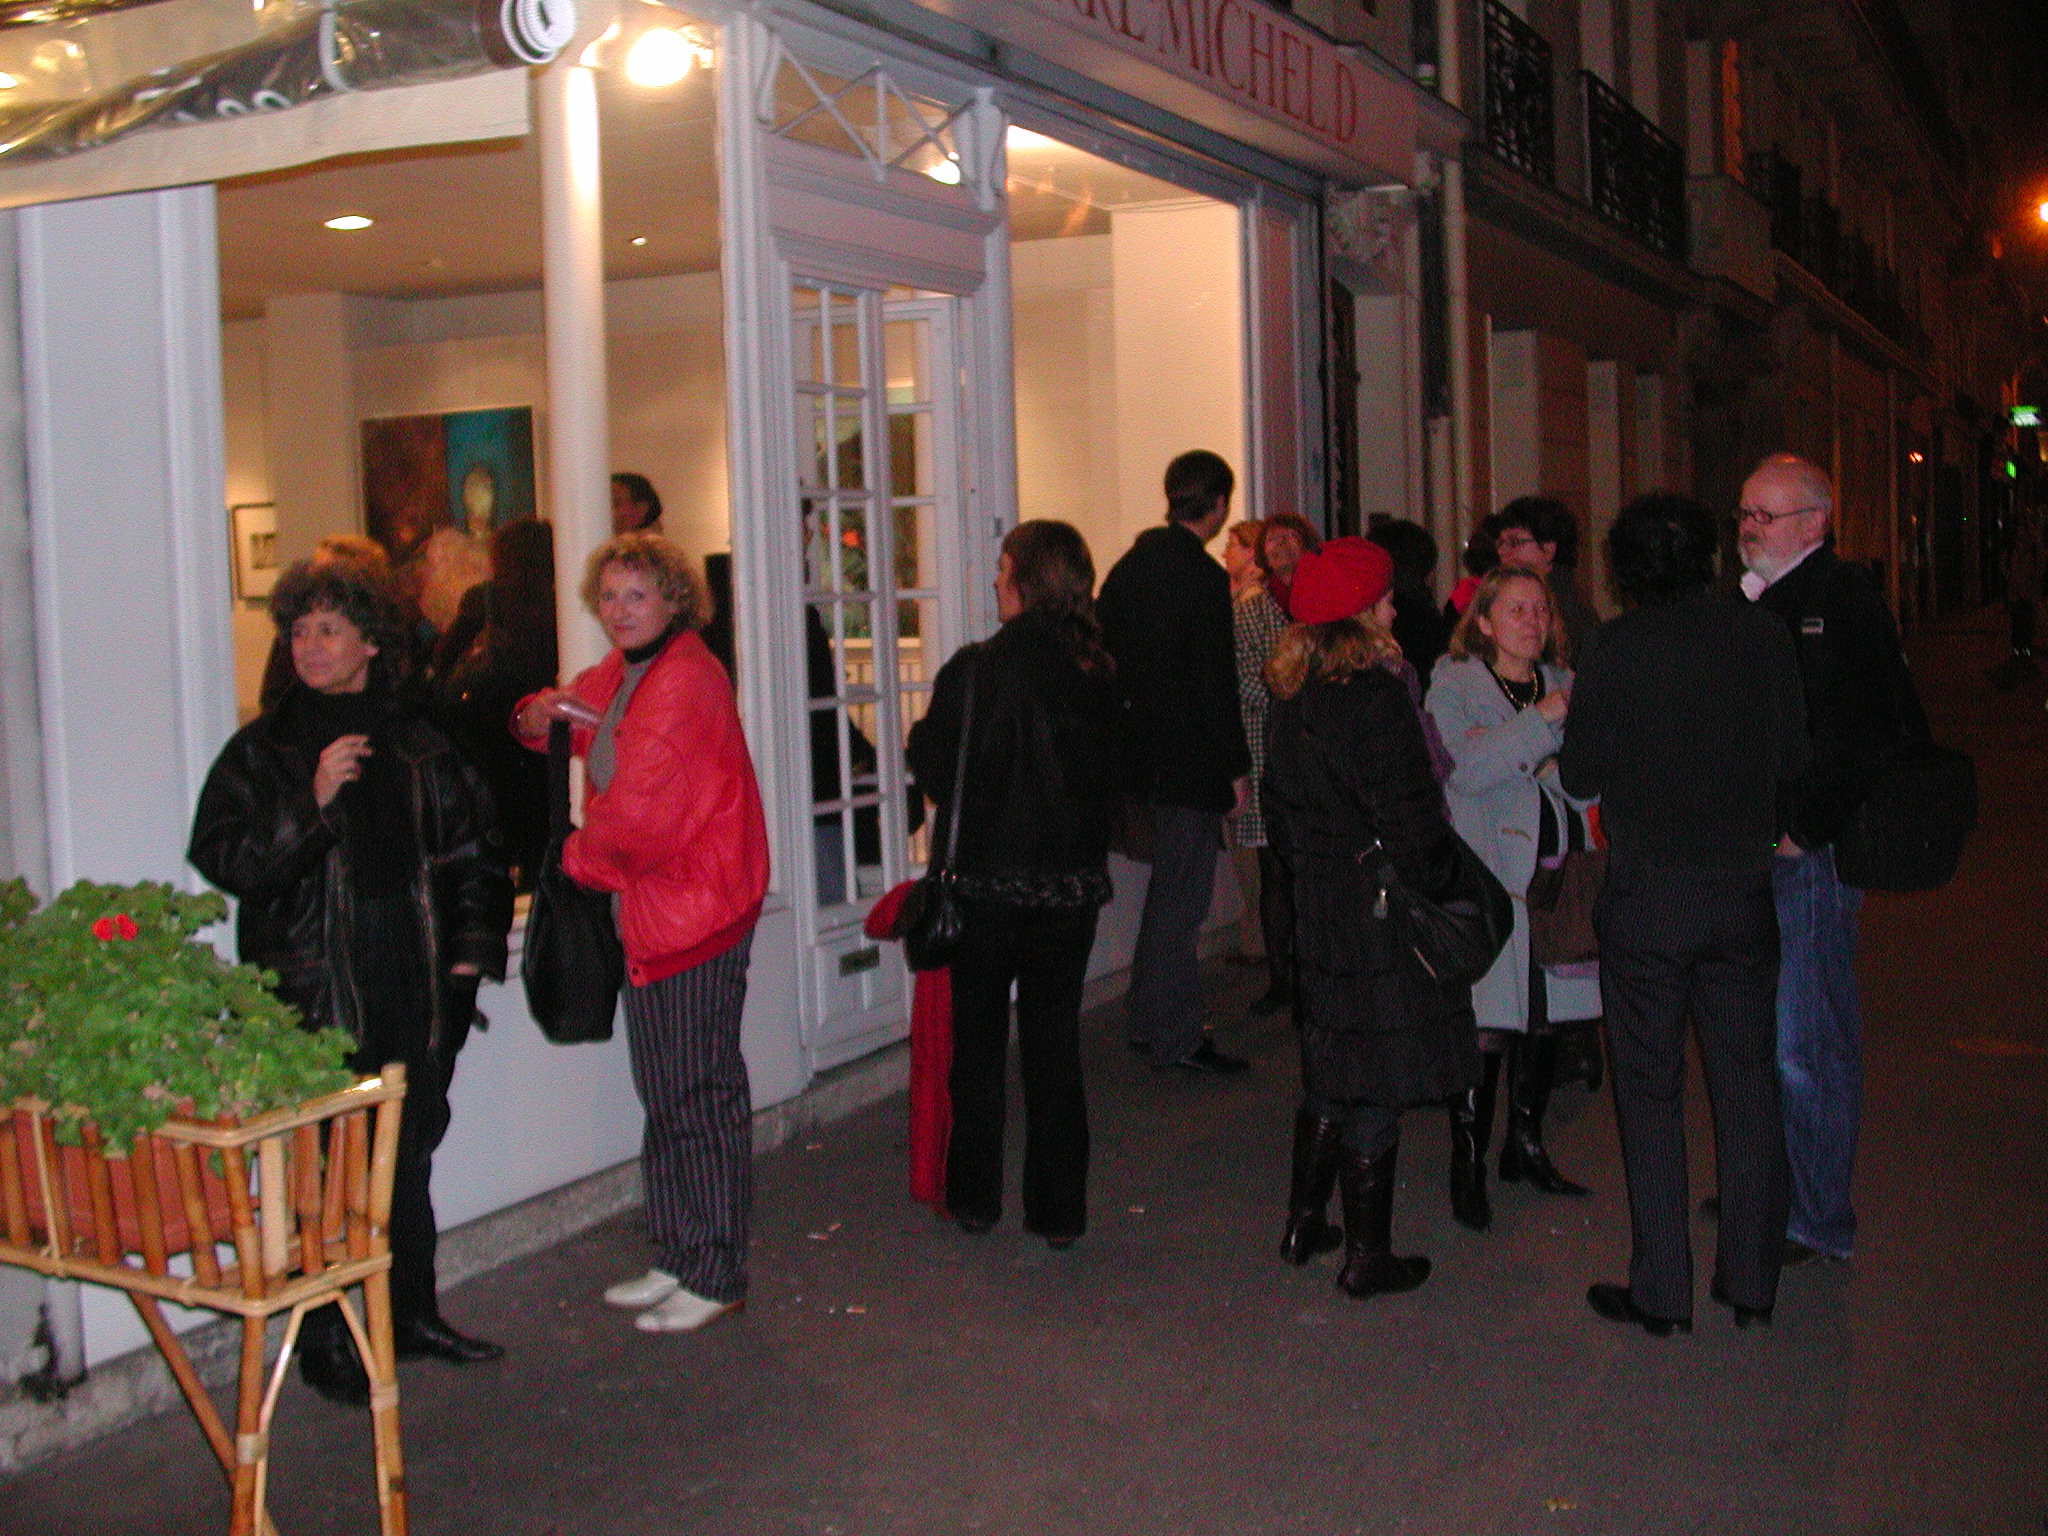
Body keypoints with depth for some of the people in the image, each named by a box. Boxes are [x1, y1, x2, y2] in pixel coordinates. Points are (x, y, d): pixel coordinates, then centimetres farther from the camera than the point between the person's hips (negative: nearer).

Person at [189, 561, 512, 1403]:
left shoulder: (418, 743, 9)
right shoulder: (263, 749, -1)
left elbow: (474, 849, 15)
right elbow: (221, 858, -9)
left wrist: (471, 949, 6)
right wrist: (311, 803, -19)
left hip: (415, 986, 4)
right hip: (314, 991, -4)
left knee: (411, 1152, 14)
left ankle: (412, 1313, 27)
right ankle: (324, 1340, 11)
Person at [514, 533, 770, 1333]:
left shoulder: (685, 680, -19)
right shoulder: (617, 674, 13)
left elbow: (634, 816, -23)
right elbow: (572, 714, 30)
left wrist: (577, 856, -3)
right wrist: (539, 716, 4)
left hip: (694, 908, -10)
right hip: (649, 908, 10)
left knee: (699, 1097, -2)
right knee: (664, 1094, 17)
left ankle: (715, 1277, 9)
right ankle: (677, 1260, 28)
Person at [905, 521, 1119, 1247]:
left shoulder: (975, 670, -15)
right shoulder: (1097, 671, -3)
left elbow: (934, 766, -6)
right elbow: (1110, 772, 8)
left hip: (988, 876, -3)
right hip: (1075, 878, 3)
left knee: (977, 1039, 12)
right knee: (1055, 1039, 11)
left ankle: (974, 1198, 21)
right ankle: (1059, 1211, 15)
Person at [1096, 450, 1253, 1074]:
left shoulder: (1127, 567, 9)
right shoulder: (1202, 576, -16)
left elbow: (1107, 659, 13)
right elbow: (1216, 681, -17)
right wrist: (1236, 765, -12)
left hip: (1140, 757, 8)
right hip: (1190, 763, -8)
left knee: (1167, 889, 19)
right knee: (1181, 899, -1)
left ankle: (1149, 1022, 27)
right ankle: (1176, 1037, 7)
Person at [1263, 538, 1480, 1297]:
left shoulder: (1292, 693, 6)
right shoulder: (1374, 694, -19)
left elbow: (1278, 804, 13)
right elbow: (1409, 816, -19)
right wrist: (1445, 882, -6)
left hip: (1316, 902, 8)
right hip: (1379, 907, -8)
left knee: (1330, 1071, 20)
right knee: (1376, 1088, 2)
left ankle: (1304, 1224, 29)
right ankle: (1367, 1256, 12)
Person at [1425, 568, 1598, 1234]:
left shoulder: (1562, 684, 14)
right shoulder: (1453, 685, -2)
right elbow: (1462, 769, -18)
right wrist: (1539, 723, -21)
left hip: (1556, 871, 6)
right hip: (1489, 874, -6)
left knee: (1546, 1014, 13)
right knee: (1489, 1022, -8)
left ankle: (1525, 1145, 29)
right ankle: (1467, 1165, 3)